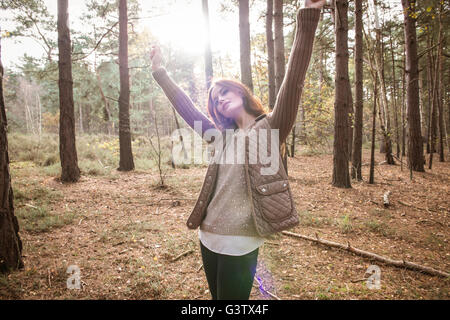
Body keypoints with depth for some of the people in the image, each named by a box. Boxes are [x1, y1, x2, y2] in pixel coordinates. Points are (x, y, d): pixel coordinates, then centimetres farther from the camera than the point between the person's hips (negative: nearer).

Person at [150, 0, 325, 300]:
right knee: (218, 297, 21)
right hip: (208, 239, 6)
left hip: (239, 247, -6)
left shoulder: (269, 129, -7)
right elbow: (186, 108, 20)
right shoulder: (221, 136, 10)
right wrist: (161, 73, 25)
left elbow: (293, 82, -20)